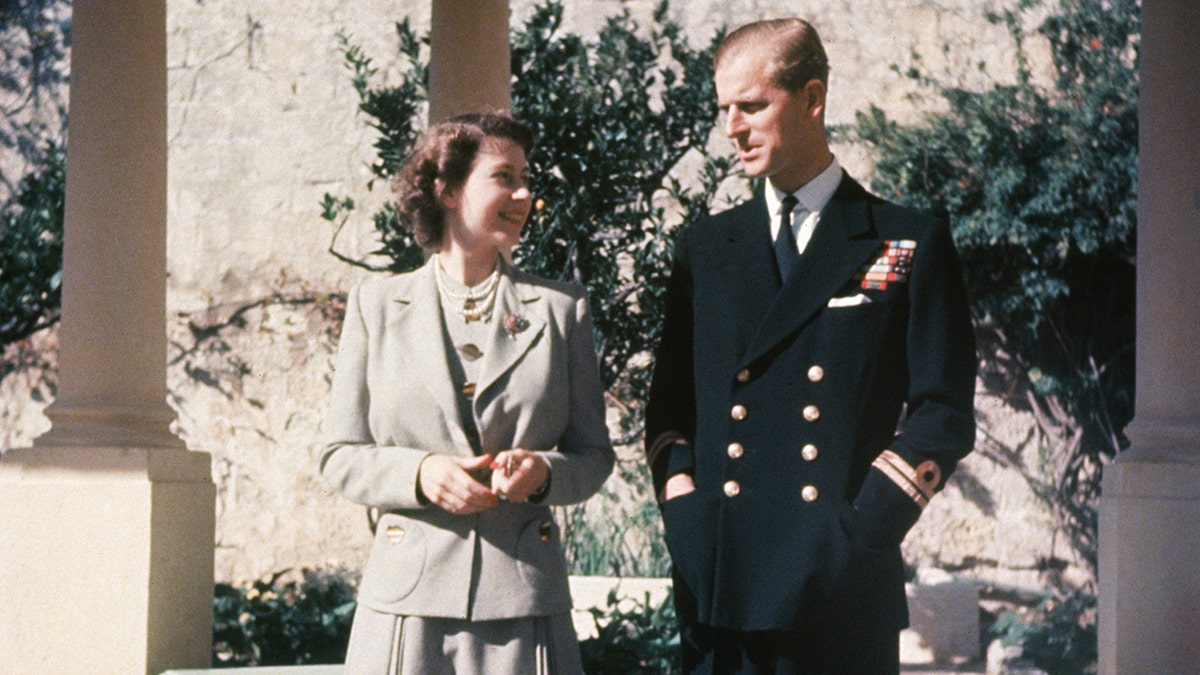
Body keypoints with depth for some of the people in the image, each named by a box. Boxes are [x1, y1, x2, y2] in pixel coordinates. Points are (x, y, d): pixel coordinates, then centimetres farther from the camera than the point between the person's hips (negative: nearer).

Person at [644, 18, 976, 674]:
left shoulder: (911, 244, 5)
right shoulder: (704, 247, 15)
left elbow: (943, 414, 0)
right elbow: (668, 404, 16)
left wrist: (861, 530, -9)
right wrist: (685, 511, 0)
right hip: (719, 582, 3)